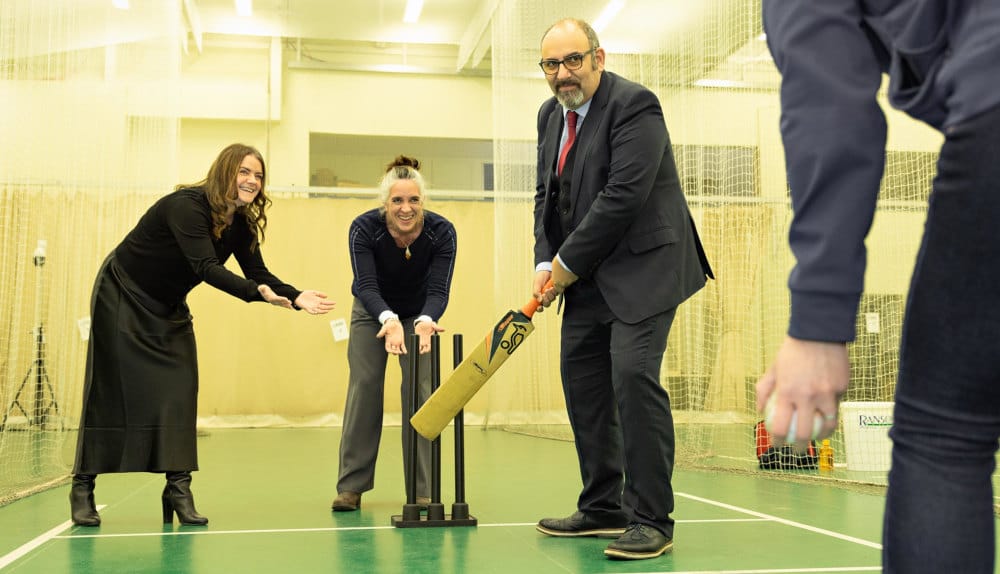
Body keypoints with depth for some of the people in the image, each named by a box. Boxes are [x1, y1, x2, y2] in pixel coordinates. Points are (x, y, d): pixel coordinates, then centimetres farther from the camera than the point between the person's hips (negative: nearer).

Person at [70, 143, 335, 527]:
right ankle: (82, 489, 7)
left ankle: (178, 488, 1)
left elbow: (257, 272, -7)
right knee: (111, 393, -4)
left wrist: (296, 297, -25)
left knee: (179, 392, -4)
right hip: (122, 297, -7)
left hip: (168, 308, 7)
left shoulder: (241, 224, -5)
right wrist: (258, 293, -50)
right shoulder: (186, 206, -28)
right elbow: (206, 267, -38)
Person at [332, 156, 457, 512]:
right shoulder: (364, 228, -31)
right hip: (372, 311, 0)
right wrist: (389, 319, -55)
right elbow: (366, 285, -36)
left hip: (419, 313, 0)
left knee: (420, 390, -8)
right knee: (364, 388, -7)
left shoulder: (441, 232, -29)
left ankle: (422, 489, 0)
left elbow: (439, 291, -32)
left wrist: (425, 322, -53)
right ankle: (351, 486, 2)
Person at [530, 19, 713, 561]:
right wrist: (545, 263, -1)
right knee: (581, 378, 8)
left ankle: (650, 520, -9)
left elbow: (624, 194, -23)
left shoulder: (634, 104, -15)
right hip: (588, 274, 9)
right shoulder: (550, 115, 11)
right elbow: (546, 195, 15)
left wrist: (569, 264, -16)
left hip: (642, 265, -8)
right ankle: (602, 508, 20)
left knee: (633, 374, -18)